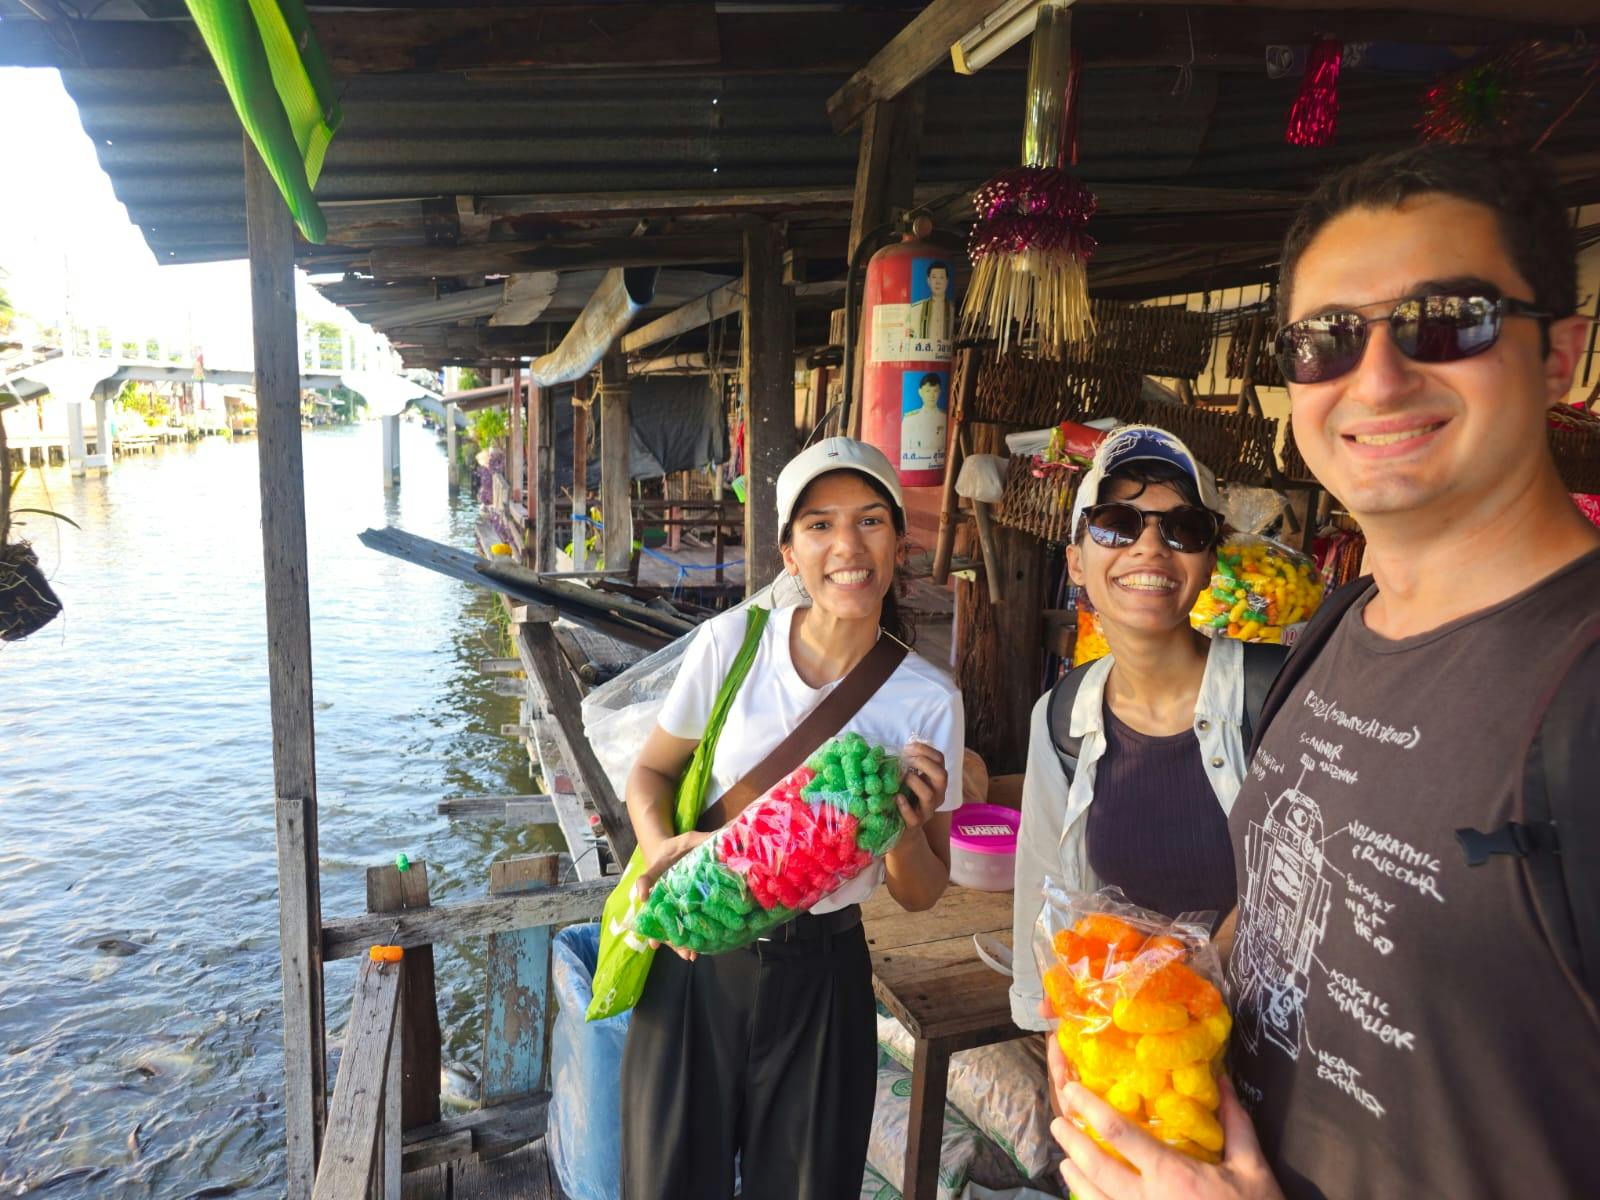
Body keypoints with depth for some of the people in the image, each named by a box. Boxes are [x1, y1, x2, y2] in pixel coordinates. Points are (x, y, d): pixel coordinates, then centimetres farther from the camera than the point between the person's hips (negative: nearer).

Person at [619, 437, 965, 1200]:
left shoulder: (928, 701, -11)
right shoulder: (732, 643, -12)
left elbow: (920, 895, -2)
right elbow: (652, 772, 3)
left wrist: (908, 829, -23)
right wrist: (660, 845, -17)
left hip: (821, 976, 0)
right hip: (697, 960, 0)